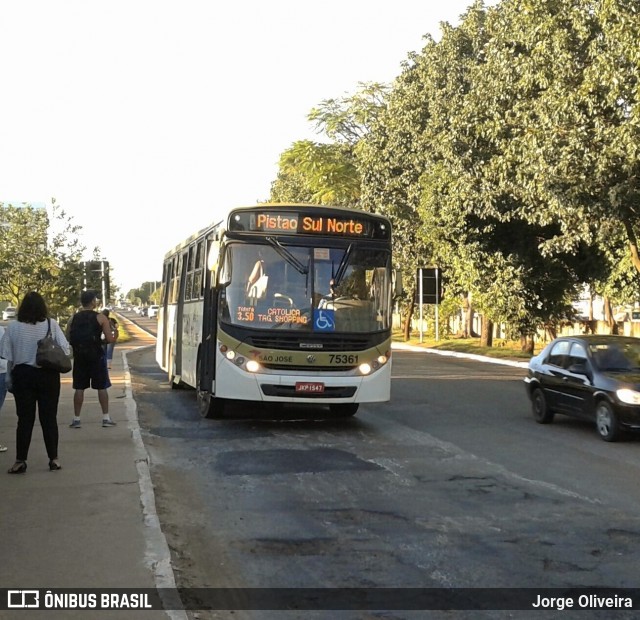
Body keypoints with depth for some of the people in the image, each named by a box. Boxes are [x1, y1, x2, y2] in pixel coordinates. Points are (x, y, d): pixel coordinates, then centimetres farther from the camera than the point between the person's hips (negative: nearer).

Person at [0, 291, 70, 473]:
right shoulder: (51, 325, -6)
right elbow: (64, 349, -8)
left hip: (22, 375, 0)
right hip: (48, 376, 0)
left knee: (25, 419, 7)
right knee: (49, 417, 8)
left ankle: (20, 460, 5)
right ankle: (53, 459, 10)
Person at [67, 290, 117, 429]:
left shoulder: (73, 319, 5)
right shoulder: (100, 317, -6)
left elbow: (69, 339, 5)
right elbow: (110, 339, -10)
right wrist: (114, 337, 11)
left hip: (79, 357, 3)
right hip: (96, 356, -3)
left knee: (79, 388, 9)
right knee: (102, 387, 5)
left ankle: (76, 419, 9)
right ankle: (106, 418, 5)